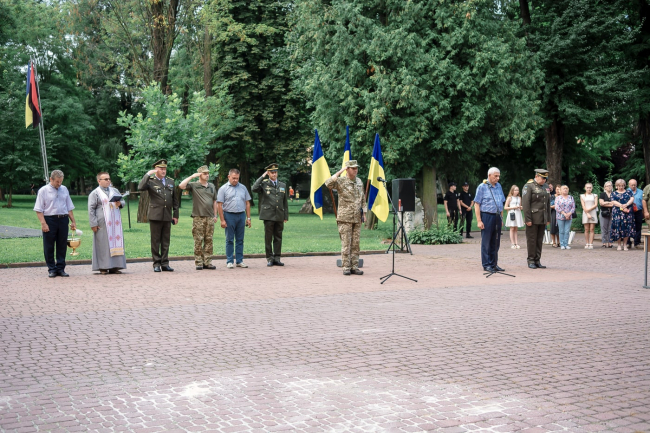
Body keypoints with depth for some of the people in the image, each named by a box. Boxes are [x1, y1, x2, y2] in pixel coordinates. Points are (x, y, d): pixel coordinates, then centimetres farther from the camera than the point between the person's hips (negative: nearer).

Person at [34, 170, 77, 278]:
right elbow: (39, 210, -6)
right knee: (49, 246, 2)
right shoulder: (43, 191, -2)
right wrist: (43, 224, -15)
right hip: (50, 220, -4)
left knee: (62, 245, 7)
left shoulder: (64, 189, 11)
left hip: (63, 220, 4)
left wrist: (73, 222, 10)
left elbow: (69, 207, 15)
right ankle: (51, 269, 11)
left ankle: (60, 268, 14)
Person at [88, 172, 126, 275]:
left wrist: (120, 203, -1)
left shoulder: (115, 191, 16)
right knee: (103, 244, -5)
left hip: (115, 223, 5)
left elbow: (122, 202, 24)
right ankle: (103, 267, -2)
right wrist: (93, 224, -10)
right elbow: (91, 209, -3)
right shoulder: (94, 193, 1)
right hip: (102, 224, -5)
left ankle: (114, 266, 5)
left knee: (116, 243, 2)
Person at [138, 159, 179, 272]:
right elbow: (140, 188, -21)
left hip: (167, 216, 4)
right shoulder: (151, 180, 0)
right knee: (155, 241, 1)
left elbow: (175, 199, 16)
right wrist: (147, 175, -19)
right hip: (155, 215, -4)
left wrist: (175, 214, 12)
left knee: (166, 241, 7)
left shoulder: (170, 181, 14)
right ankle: (156, 264, 7)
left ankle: (165, 264, 13)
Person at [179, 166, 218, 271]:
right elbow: (181, 186, -15)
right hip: (198, 217, -4)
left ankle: (207, 262, 9)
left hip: (210, 217, 4)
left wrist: (215, 215, 15)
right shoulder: (194, 185, 1)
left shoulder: (212, 186, 15)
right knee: (198, 241, -3)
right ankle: (198, 263, 3)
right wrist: (192, 176, -12)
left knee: (209, 240, 5)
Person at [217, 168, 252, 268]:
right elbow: (219, 205, -3)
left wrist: (248, 218, 6)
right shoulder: (223, 188, 0)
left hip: (241, 215, 3)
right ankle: (229, 261, 6)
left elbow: (247, 203, 13)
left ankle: (239, 261, 13)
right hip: (229, 215, -3)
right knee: (229, 240, 1)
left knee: (240, 240, 7)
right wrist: (222, 220, -10)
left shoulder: (243, 188, 11)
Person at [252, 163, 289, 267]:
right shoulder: (264, 183, 4)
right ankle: (270, 258, 7)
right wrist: (262, 176, -10)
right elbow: (254, 188, -18)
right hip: (268, 215, -3)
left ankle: (277, 258, 11)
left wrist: (286, 216, 11)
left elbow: (285, 202, 16)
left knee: (278, 238, 5)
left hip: (279, 216, 3)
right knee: (268, 238, 0)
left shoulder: (283, 185, 15)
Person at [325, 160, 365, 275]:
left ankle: (354, 267, 12)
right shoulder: (341, 181, -4)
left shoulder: (360, 182, 13)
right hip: (345, 218, -5)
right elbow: (328, 184, -23)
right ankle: (346, 267, 2)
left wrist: (363, 211, 15)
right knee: (346, 243, -3)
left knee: (355, 244, 7)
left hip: (357, 218, 5)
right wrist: (340, 172, -18)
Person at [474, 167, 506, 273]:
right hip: (487, 216, -6)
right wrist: (479, 220, -14)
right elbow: (477, 204, -8)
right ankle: (486, 265, 5)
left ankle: (494, 264, 18)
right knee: (486, 242, -1)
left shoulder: (498, 186, 13)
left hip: (497, 216, 6)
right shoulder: (482, 187, -5)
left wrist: (501, 218, 16)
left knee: (495, 242, 9)